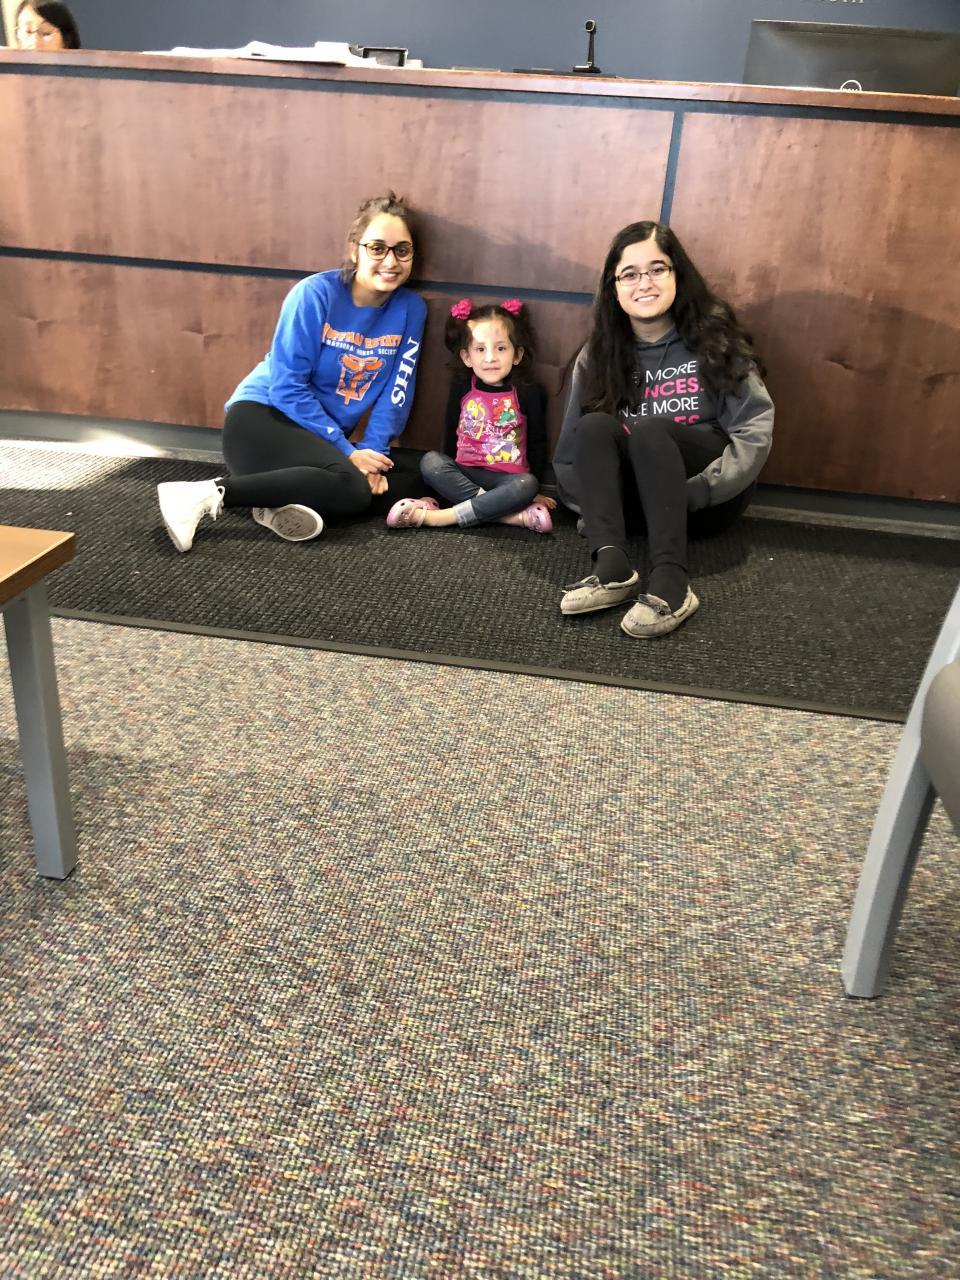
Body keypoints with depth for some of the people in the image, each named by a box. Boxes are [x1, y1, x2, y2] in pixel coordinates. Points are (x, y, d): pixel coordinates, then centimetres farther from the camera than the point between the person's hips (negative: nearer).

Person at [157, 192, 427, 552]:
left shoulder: (411, 309, -2)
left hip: (324, 438, 6)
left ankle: (286, 502, -18)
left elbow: (395, 394, -2)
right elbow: (287, 388, -17)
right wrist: (347, 452, -20)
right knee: (351, 488, -32)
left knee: (407, 483, -14)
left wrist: (371, 453, -16)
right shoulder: (314, 294, -15)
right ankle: (208, 494, -27)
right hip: (260, 415, -6)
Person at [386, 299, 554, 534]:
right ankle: (510, 514, -33)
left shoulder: (529, 393, -2)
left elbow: (537, 443, 3)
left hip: (509, 478, -2)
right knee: (430, 461, -24)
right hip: (464, 474, 2)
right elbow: (450, 433, 13)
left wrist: (533, 491, 2)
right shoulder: (462, 388, 3)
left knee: (526, 485, -34)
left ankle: (440, 516, -35)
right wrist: (447, 472, 13)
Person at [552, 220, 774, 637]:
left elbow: (755, 428, -12)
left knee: (648, 431, -31)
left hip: (707, 499, -2)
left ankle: (671, 582, -46)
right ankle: (611, 566, -41)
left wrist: (698, 490, -23)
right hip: (635, 496, 3)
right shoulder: (598, 355, 4)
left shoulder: (713, 338, -3)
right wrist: (596, 502, -17)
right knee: (595, 426, -24)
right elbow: (569, 455, 0)